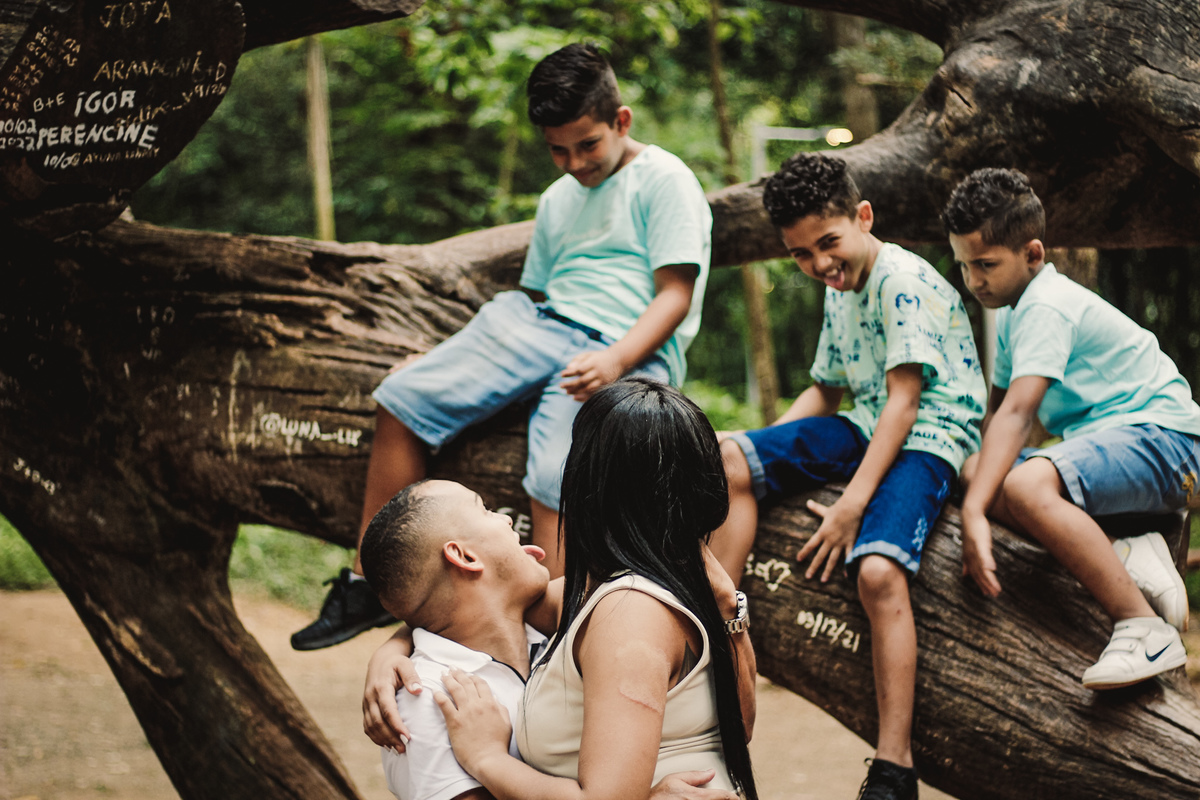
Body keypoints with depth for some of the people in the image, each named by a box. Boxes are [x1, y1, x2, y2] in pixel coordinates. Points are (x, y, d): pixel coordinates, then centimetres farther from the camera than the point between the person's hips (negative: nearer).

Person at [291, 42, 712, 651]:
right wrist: (447, 360, 12)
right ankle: (369, 585, -3)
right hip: (543, 328, 7)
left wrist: (614, 360, -24)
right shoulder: (558, 201, 25)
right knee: (403, 398, -9)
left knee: (554, 483, -32)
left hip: (630, 352, -7)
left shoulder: (664, 181, 1)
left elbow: (676, 295, -8)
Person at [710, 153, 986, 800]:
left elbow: (903, 404, -20)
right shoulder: (839, 292, 15)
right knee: (730, 459, -5)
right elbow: (826, 390, 27)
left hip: (926, 439, -9)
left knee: (878, 570, -31)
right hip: (864, 427, 9)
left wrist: (851, 504, -25)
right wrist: (770, 453, 11)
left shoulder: (905, 280, -14)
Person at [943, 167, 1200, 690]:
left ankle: (1146, 630, -32)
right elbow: (996, 410, 26)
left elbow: (1017, 414, -27)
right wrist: (976, 479, 11)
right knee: (978, 472, -6)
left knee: (1026, 485, -35)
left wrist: (975, 512, -35)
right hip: (1104, 440, 11)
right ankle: (1127, 559, -15)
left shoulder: (1046, 308, -16)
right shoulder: (1013, 310, 17)